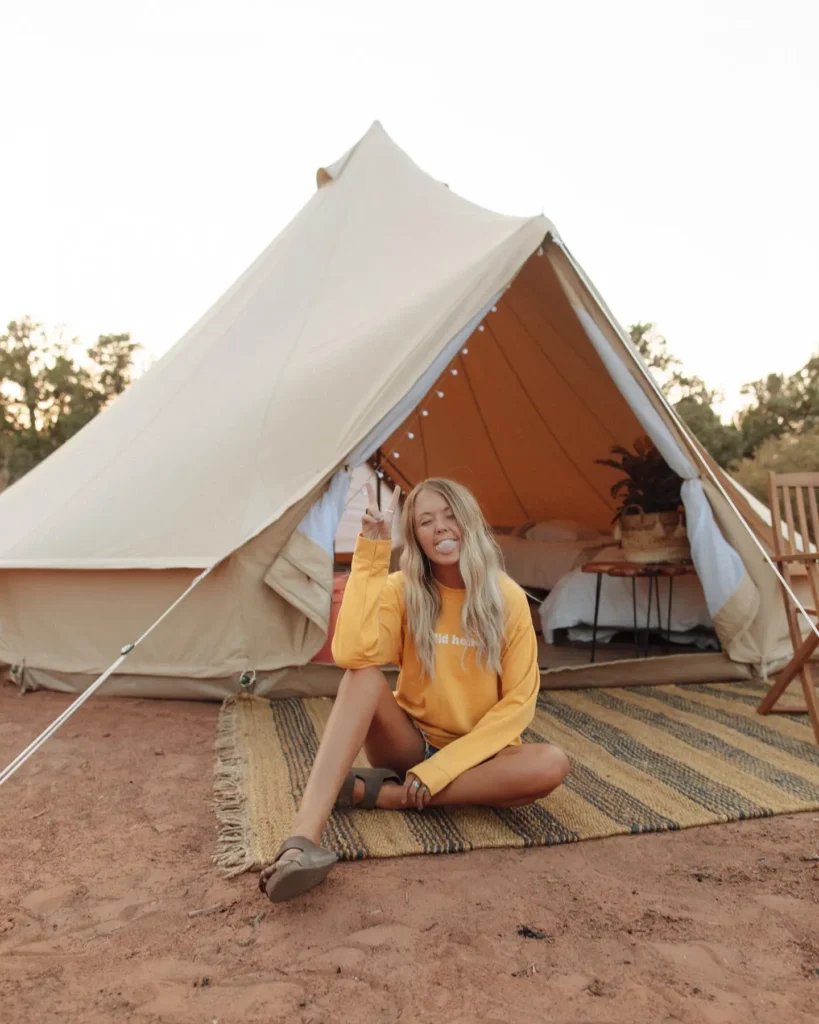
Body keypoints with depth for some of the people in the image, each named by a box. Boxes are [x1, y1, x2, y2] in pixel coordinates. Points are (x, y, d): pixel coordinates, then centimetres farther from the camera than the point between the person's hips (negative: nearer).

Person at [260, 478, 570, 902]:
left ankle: (380, 792, -24)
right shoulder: (401, 590, -10)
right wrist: (370, 553, -30)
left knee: (552, 764, -31)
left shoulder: (508, 599, -11)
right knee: (363, 675, -29)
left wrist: (442, 768, -18)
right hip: (411, 746, 0)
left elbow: (517, 703, -10)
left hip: (473, 755, 1)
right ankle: (302, 839, -39)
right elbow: (352, 655, -30)